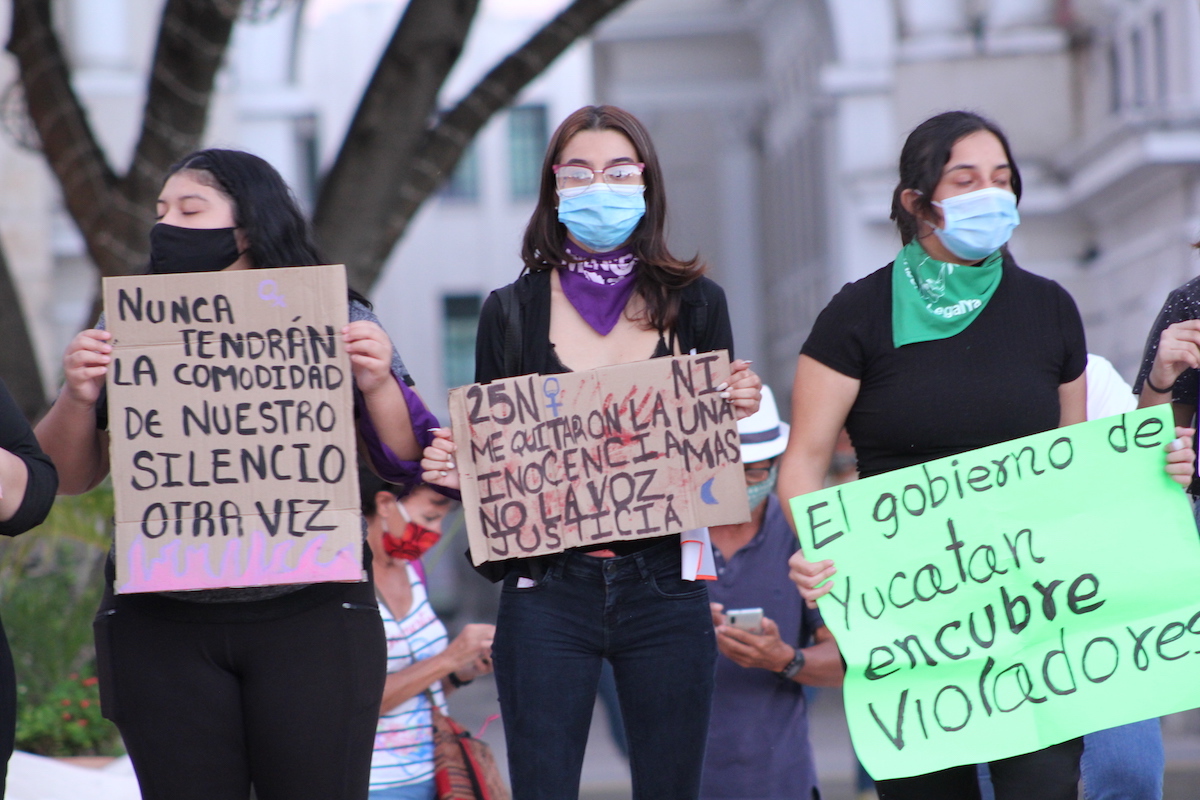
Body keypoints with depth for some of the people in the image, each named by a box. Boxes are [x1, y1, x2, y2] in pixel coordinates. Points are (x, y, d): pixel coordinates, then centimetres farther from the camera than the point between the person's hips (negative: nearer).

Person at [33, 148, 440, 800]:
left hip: (310, 620, -2)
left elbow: (407, 465, 4)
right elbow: (67, 478, 10)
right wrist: (78, 398, -8)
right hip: (162, 628, 2)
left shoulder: (333, 321, 4)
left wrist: (377, 384, -13)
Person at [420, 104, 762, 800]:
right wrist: (453, 470, -12)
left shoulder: (694, 303, 7)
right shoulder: (512, 313, 6)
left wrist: (740, 411, -9)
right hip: (548, 592, -1)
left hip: (663, 588, 1)